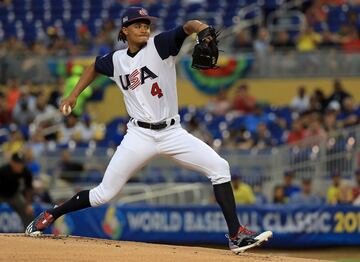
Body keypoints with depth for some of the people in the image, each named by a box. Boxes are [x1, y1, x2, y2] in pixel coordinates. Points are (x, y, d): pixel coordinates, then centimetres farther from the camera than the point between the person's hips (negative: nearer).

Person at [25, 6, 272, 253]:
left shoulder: (159, 45, -4)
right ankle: (49, 216, 19)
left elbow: (184, 29, -24)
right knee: (104, 194, -1)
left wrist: (197, 26, -47)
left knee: (220, 168, -17)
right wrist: (74, 95, 21)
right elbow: (95, 67, 28)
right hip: (140, 135, 0)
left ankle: (237, 236, -15)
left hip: (172, 132, 0)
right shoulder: (116, 60, 5)